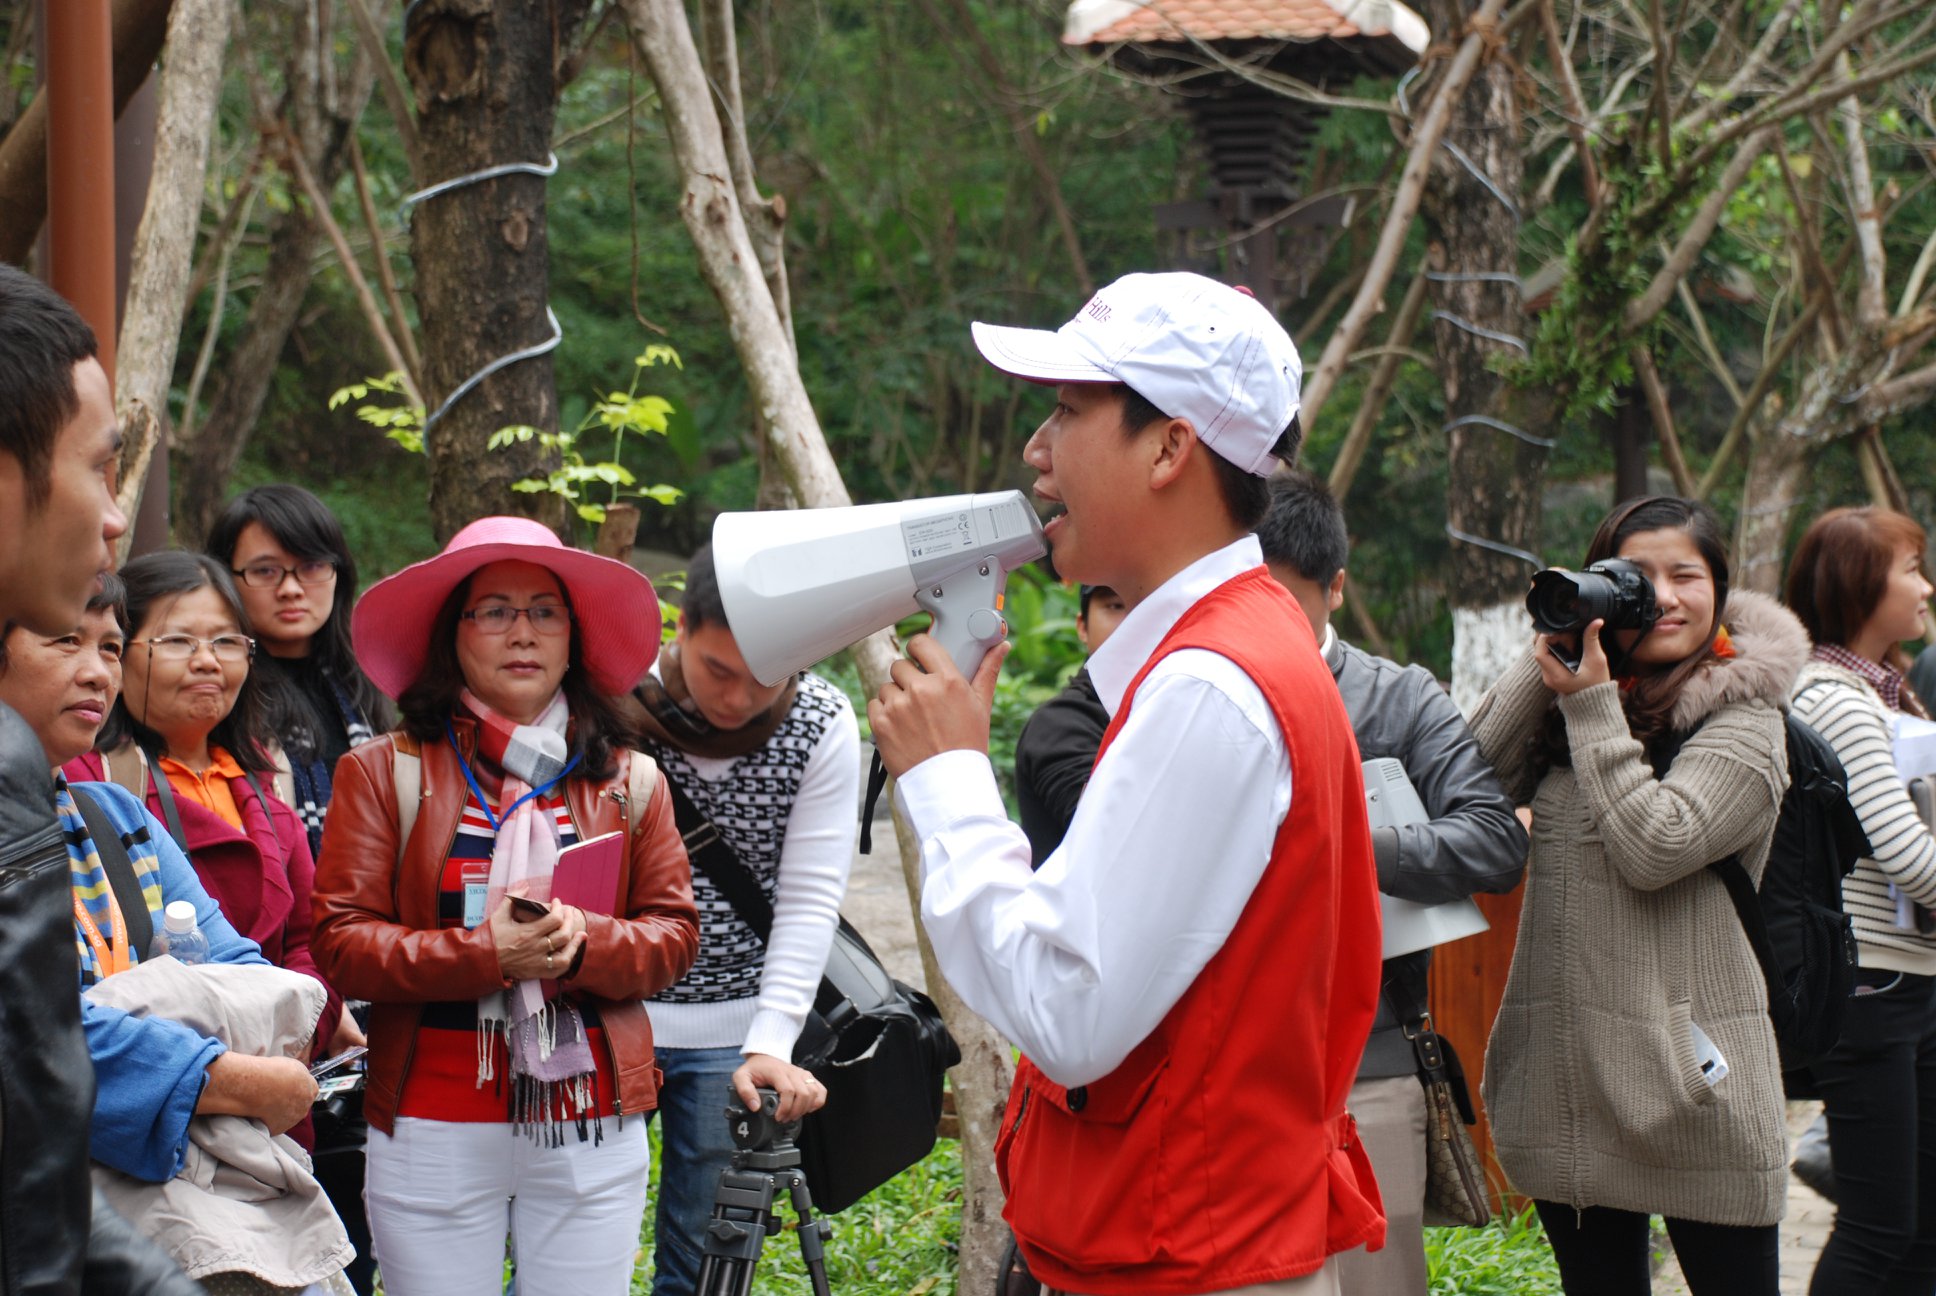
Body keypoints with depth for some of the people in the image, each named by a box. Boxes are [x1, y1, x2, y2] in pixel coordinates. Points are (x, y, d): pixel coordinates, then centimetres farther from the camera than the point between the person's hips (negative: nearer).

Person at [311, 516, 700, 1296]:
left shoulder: (628, 781, 10)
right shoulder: (384, 773, 1)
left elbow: (675, 935, 6)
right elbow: (342, 941, -6)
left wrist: (586, 943, -14)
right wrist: (485, 955, -19)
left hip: (592, 1129, 2)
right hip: (434, 1134, -2)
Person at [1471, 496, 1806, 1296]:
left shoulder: (1744, 719, -6)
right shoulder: (1567, 704, 11)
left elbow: (1656, 845, -19)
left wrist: (1591, 704, -14)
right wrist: (1545, 662, -6)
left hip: (1685, 1072, -5)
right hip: (1563, 1071, 5)